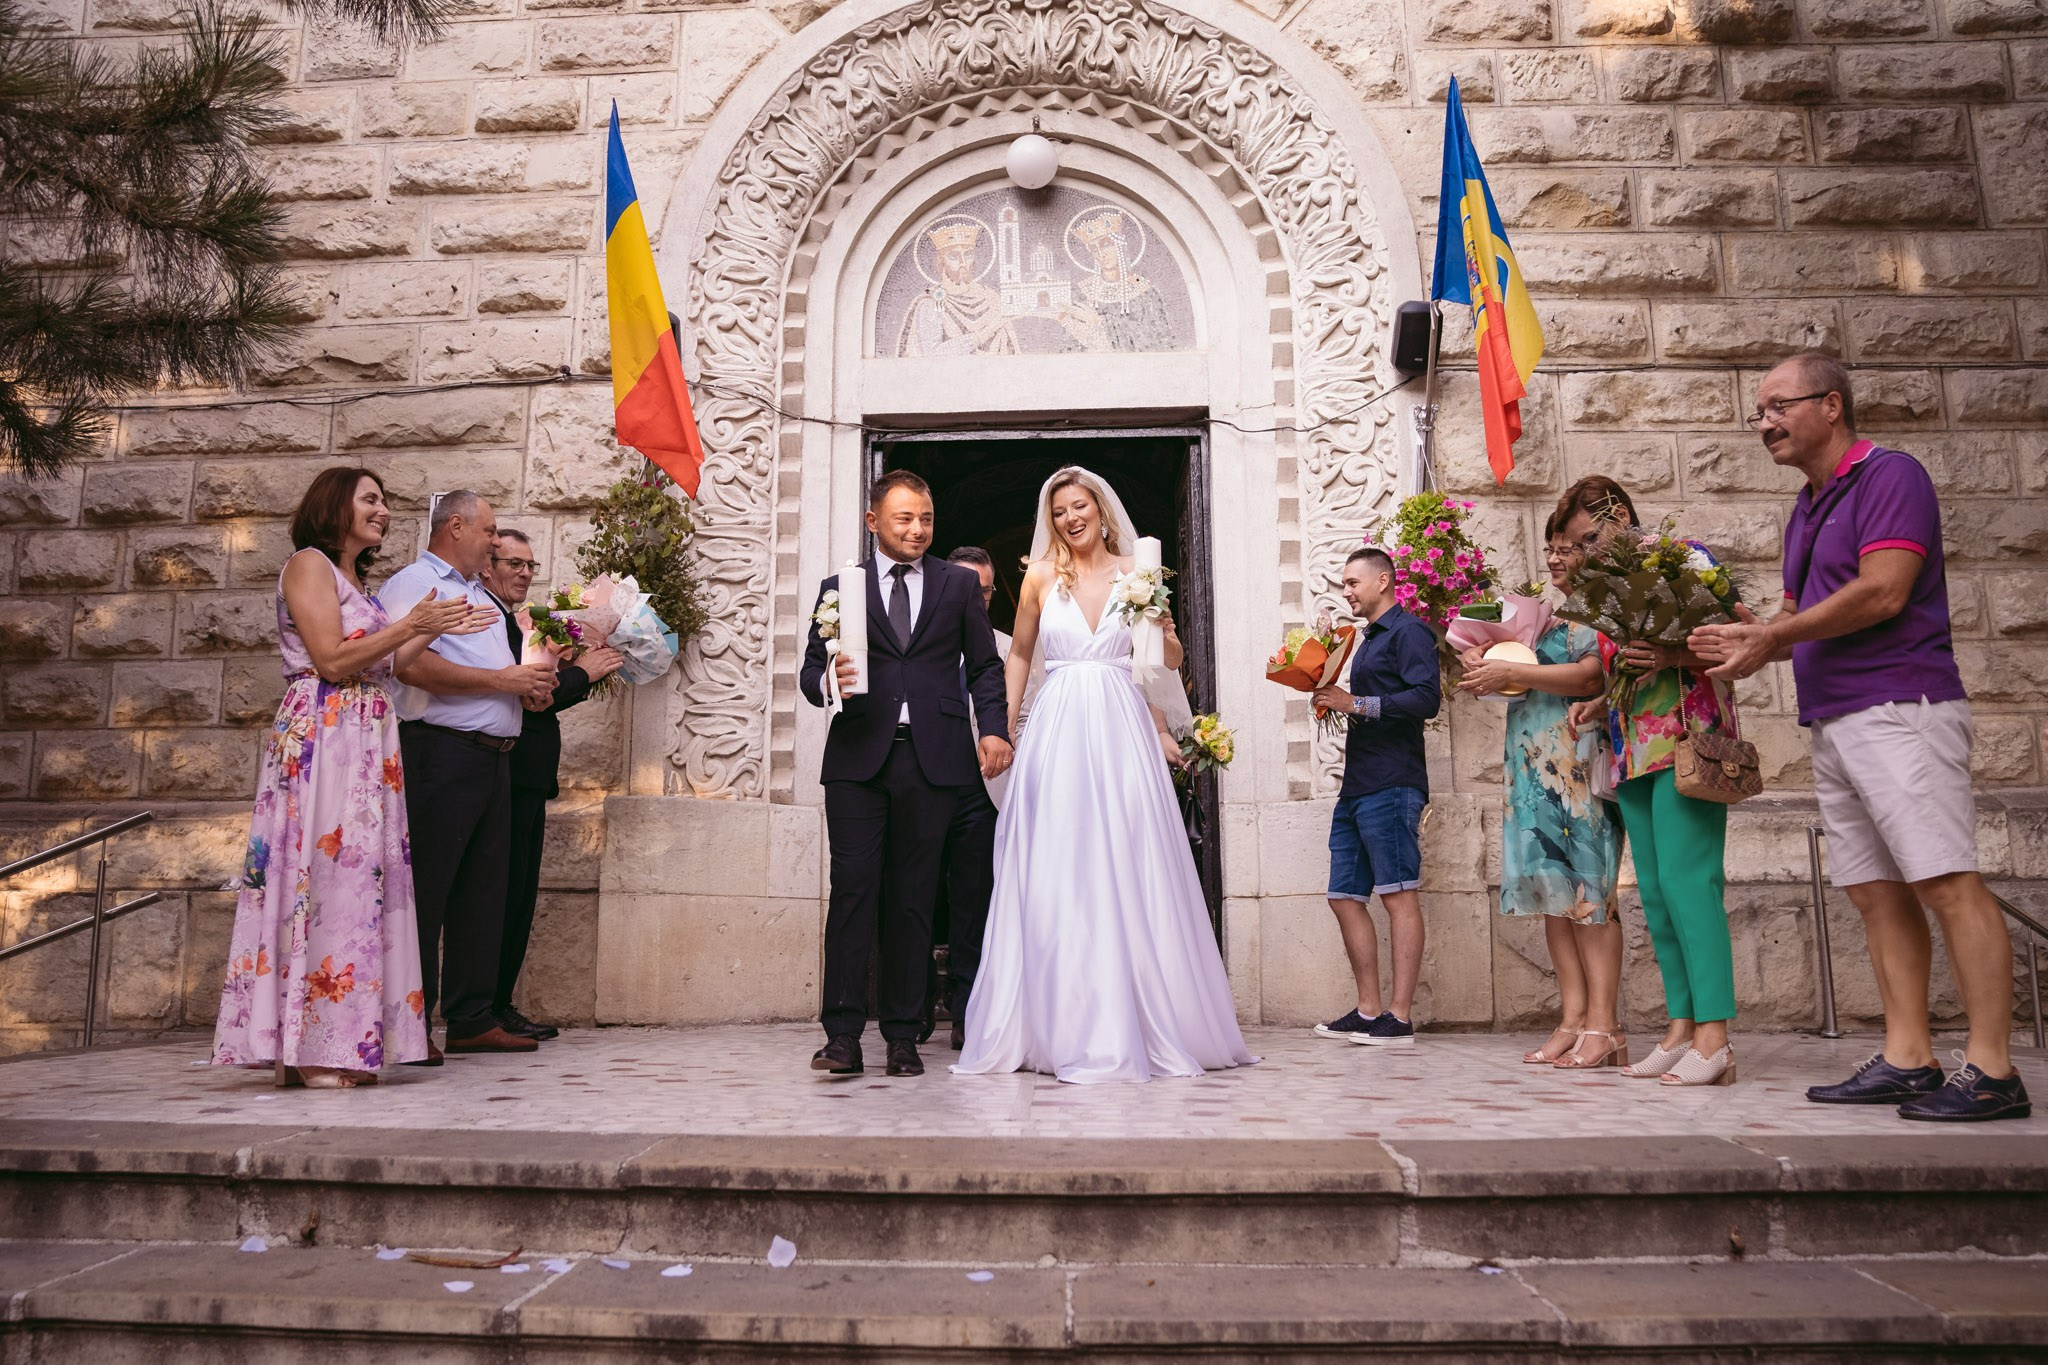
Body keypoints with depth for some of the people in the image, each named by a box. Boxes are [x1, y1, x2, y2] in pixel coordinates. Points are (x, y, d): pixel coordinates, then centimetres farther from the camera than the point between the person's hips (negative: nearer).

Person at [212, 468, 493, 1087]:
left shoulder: (353, 580, 24)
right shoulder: (309, 564, -2)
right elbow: (332, 660, -12)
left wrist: (436, 630, 17)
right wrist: (411, 624, -8)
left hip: (367, 744, 9)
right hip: (322, 737, -9)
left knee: (358, 876, 3)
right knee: (327, 873, -11)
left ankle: (336, 1045, 4)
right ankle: (312, 1050, -8)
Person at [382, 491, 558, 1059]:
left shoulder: (480, 595, 25)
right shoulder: (413, 584, -3)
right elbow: (414, 667, -19)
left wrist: (530, 686, 8)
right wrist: (506, 680, -14)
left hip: (493, 756, 9)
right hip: (441, 753, -9)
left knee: (483, 891, 9)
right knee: (424, 891, -5)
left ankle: (471, 1020, 15)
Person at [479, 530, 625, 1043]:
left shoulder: (515, 624, 21)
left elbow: (541, 697, 17)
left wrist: (588, 670, 4)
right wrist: (580, 672, -9)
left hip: (528, 783, 10)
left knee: (518, 900, 12)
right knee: (503, 897, -7)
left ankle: (500, 1007, 19)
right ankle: (486, 1015, 0)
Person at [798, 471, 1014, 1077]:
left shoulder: (959, 584, 15)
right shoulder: (838, 587, 13)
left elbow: (984, 665, 12)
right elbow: (811, 669, 9)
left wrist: (994, 730, -3)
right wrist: (829, 680, -15)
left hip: (932, 756, 0)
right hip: (858, 757, 0)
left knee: (913, 896, 3)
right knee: (853, 887, -7)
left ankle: (903, 1037, 8)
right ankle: (843, 1033, -5)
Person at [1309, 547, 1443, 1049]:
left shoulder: (1407, 632, -3)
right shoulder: (1369, 641, 25)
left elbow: (1427, 698, -17)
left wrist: (1357, 703, -16)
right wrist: (1336, 702, 12)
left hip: (1392, 785, -10)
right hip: (1356, 786, 10)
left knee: (1399, 894, -8)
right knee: (1345, 896, 7)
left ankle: (1400, 1019, -7)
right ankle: (1368, 1011, 12)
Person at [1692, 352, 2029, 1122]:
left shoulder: (1888, 475, -5)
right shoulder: (1808, 507, 21)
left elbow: (1882, 593, -17)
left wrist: (1773, 637, -10)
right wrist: (1752, 640, 5)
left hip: (1899, 708, -9)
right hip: (1834, 721, 9)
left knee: (1947, 883, -10)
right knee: (1877, 893, 7)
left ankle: (1991, 1071, -7)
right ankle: (1906, 1059, 10)